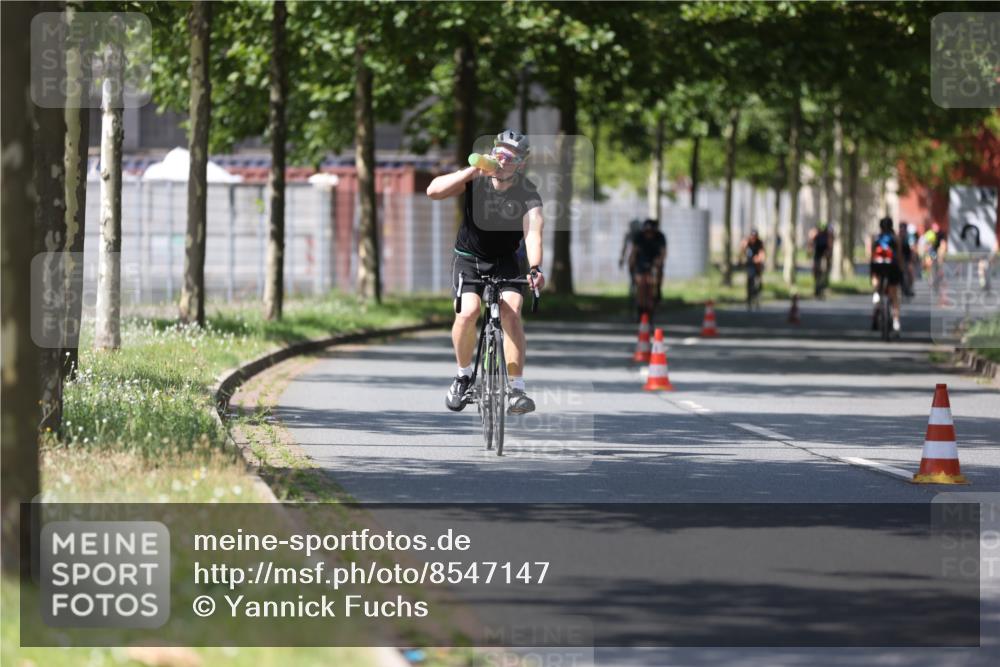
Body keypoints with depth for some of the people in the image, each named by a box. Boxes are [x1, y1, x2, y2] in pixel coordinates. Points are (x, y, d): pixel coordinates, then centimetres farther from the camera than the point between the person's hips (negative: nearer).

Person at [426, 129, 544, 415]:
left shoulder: (527, 193, -19)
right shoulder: (477, 178, -16)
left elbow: (533, 232, -34)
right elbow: (434, 190, -29)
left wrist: (535, 268, -51)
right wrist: (473, 170, -37)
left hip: (505, 261, 0)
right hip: (469, 257, 0)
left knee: (511, 312, -23)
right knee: (468, 312, -23)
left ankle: (517, 388, -16)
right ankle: (463, 375, 2)